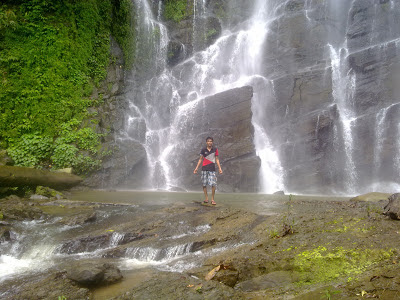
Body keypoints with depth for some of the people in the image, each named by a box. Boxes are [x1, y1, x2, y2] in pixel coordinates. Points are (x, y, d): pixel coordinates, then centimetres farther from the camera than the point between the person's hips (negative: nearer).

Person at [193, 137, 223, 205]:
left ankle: (212, 199, 3)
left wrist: (219, 168, 2)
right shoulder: (203, 150, 4)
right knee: (204, 184, 2)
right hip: (204, 169, 1)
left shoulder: (215, 150, 5)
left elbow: (217, 159, 9)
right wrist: (196, 168, 5)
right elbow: (200, 159, 9)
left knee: (213, 184, -8)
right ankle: (206, 198, 14)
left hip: (212, 169, 0)